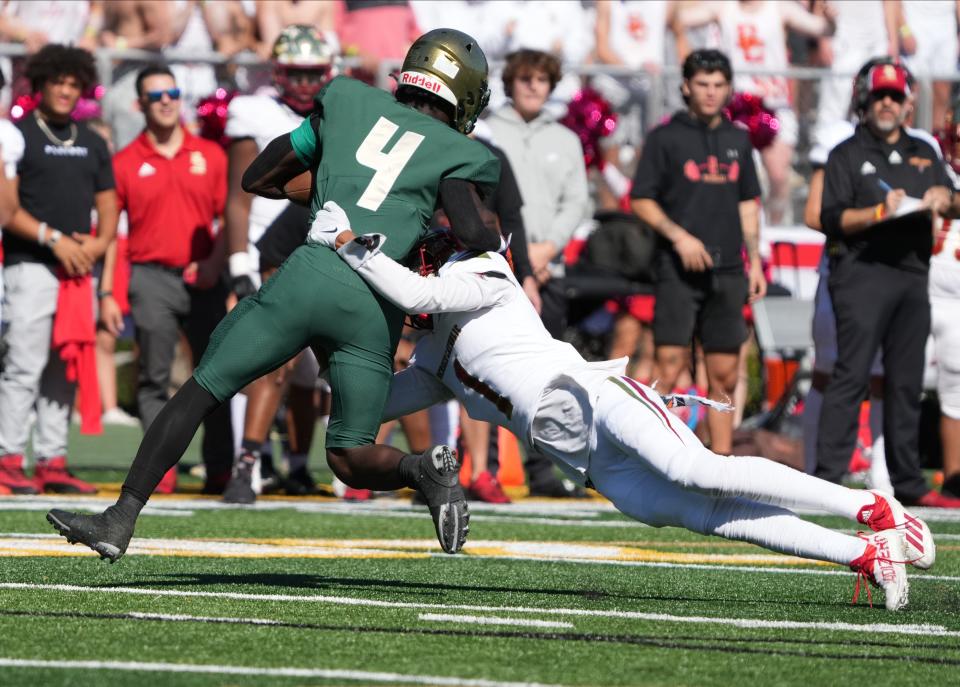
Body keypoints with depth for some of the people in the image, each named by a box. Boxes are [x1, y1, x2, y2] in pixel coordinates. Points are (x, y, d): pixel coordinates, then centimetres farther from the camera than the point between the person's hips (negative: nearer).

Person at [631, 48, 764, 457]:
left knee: (724, 376, 6)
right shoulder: (666, 138, 0)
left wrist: (755, 261, 14)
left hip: (726, 270, 5)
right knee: (669, 368, -12)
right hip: (677, 269, -5)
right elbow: (641, 200, -2)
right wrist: (678, 235, -15)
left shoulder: (737, 140, 15)